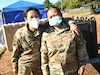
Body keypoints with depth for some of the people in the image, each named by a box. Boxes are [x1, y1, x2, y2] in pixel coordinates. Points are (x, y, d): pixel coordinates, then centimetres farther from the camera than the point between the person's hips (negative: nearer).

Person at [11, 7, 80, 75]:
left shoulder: (43, 28, -19)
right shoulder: (20, 34, -22)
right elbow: (15, 51, -8)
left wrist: (70, 23, -34)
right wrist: (14, 66, 1)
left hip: (39, 62, 3)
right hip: (24, 64, -2)